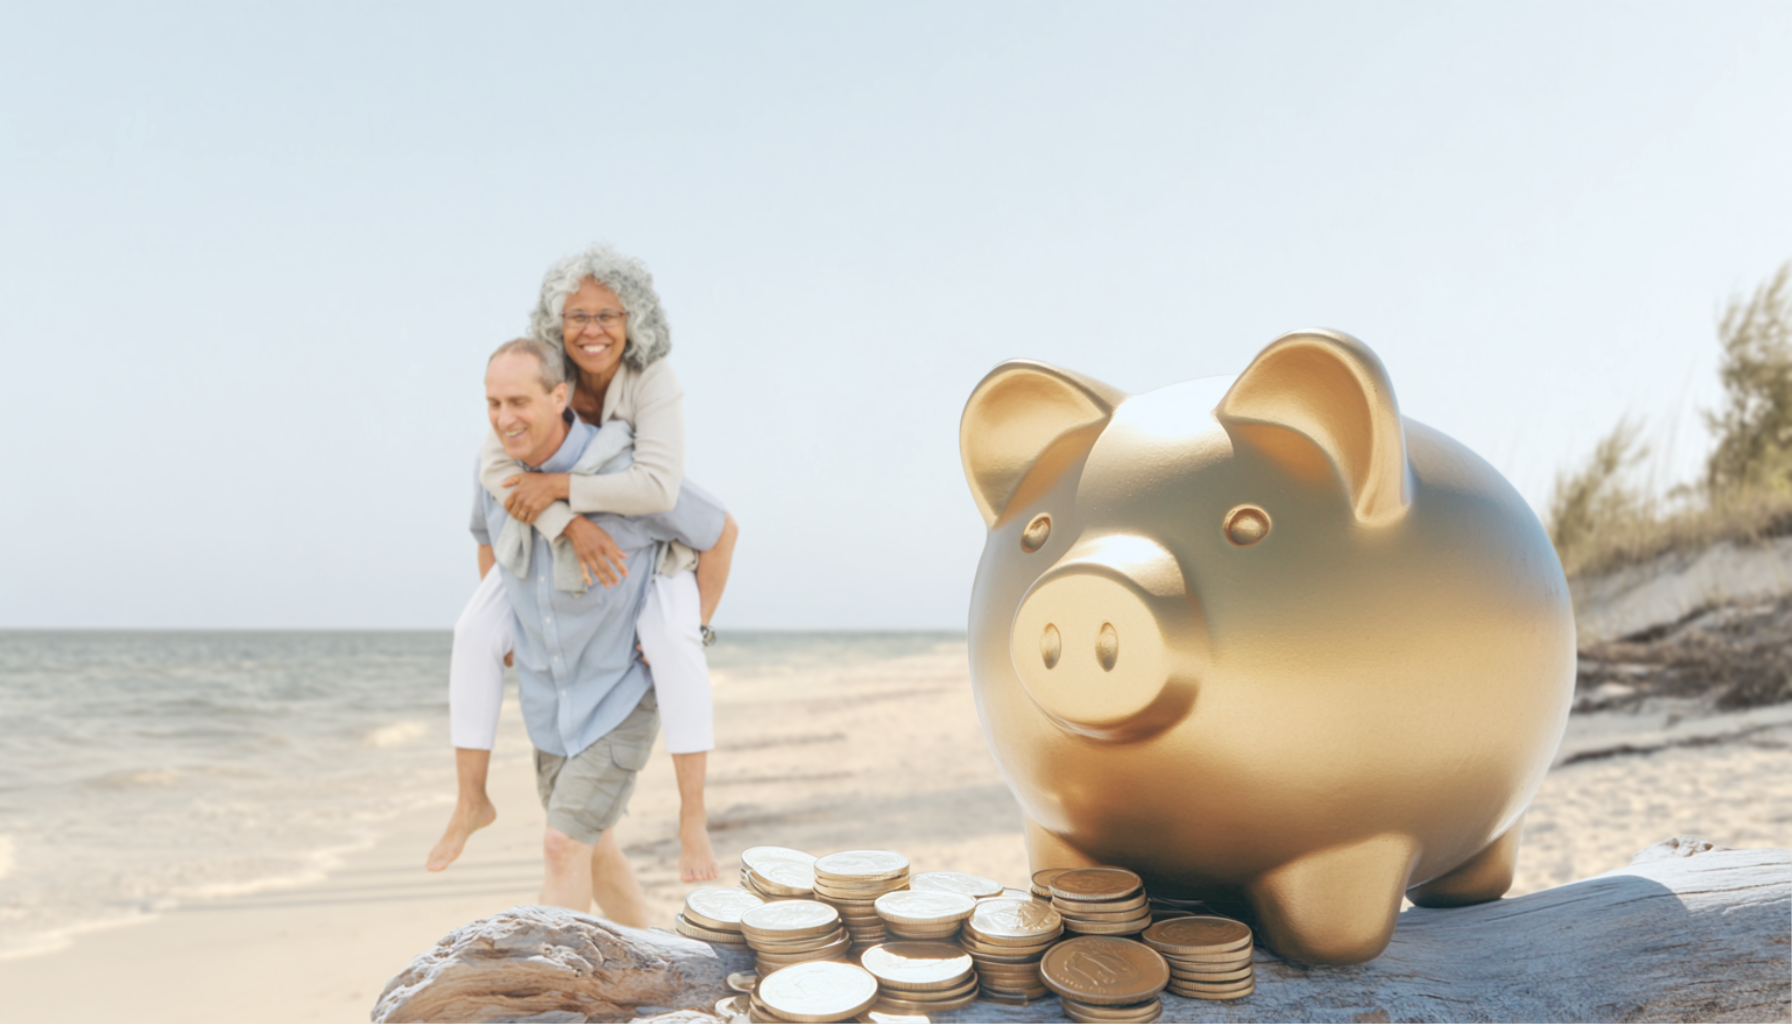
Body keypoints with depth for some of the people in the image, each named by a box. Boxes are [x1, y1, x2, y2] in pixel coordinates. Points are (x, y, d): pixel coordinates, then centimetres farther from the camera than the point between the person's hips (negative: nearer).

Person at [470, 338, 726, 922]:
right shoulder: (494, 468, -7)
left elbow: (718, 529, -8)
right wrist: (498, 629, 16)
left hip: (621, 693, -6)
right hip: (548, 696, 6)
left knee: (564, 846, -14)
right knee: (594, 849, 17)